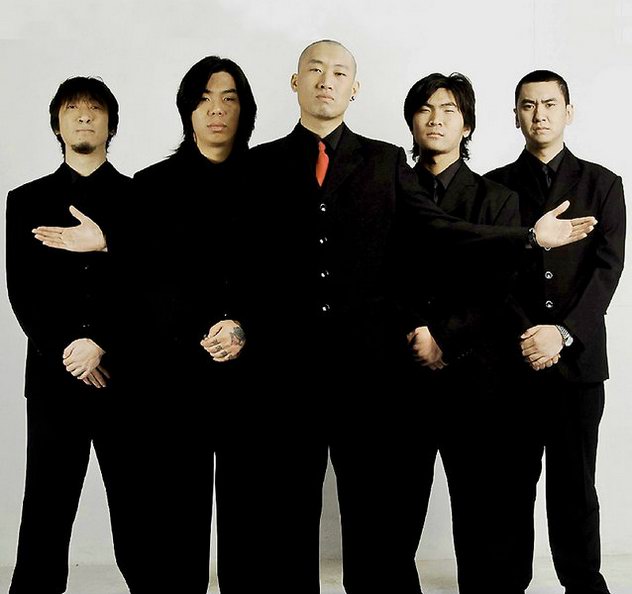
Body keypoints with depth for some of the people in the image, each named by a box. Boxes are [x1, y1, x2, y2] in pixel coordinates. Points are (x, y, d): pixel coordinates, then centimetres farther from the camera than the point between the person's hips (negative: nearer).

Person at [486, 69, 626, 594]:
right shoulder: (494, 187, 8)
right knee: (513, 484, 4)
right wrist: (523, 336, -11)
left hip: (578, 358, 0)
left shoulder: (601, 184, 8)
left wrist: (564, 333, -15)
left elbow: (607, 267, -2)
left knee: (575, 485, 5)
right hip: (512, 359, 0)